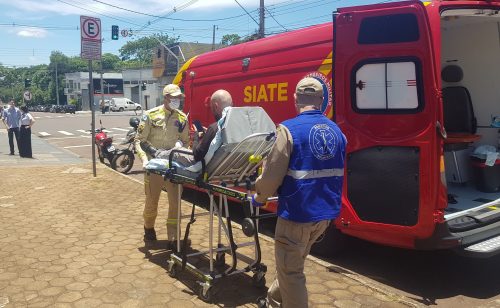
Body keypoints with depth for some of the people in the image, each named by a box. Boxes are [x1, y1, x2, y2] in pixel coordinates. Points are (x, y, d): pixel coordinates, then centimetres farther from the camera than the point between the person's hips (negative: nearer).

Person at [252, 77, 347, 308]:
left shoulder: (289, 129, -15)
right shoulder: (336, 131, 6)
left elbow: (272, 174, -16)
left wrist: (258, 197, 3)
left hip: (297, 212, -7)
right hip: (326, 212, 8)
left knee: (290, 270, 9)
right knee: (292, 262, 25)